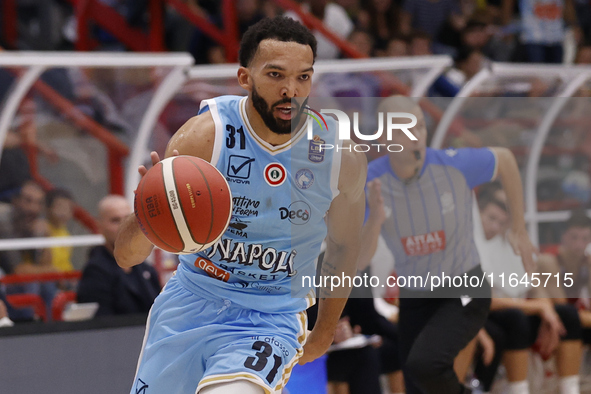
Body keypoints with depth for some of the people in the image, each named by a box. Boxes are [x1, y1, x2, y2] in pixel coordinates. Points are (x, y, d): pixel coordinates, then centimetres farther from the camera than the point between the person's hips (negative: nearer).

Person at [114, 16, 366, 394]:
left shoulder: (342, 157, -12)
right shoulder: (205, 136, -17)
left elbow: (344, 246, 10)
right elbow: (126, 256, -19)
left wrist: (325, 332, 19)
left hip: (272, 318, -2)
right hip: (191, 301, 2)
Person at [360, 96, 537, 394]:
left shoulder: (455, 164, -19)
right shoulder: (369, 182, -14)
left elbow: (504, 159, 3)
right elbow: (360, 257, -18)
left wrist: (518, 230, 9)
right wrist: (375, 219, -39)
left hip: (464, 295, -3)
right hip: (414, 299, 3)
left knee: (422, 364, -28)